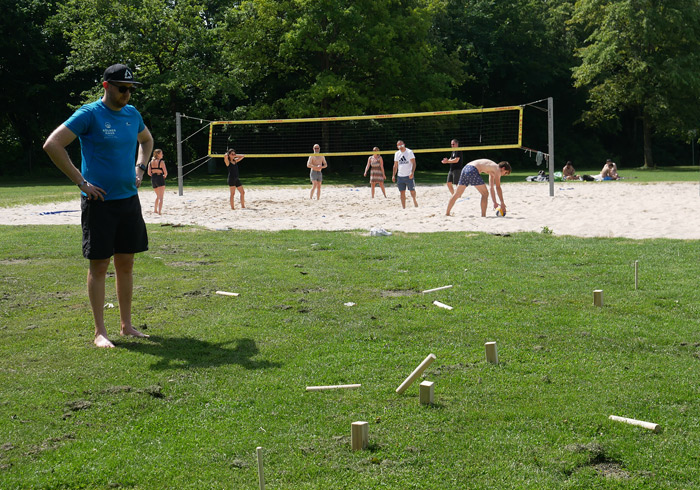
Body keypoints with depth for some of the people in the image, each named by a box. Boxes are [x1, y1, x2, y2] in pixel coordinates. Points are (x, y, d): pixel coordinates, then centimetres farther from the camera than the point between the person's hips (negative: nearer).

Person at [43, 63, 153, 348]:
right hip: (99, 201, -6)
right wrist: (81, 182, -16)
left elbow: (146, 140, 31)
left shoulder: (132, 114, 10)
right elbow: (52, 145, -16)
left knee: (126, 263, 11)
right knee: (99, 265, -1)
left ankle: (126, 325, 21)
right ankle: (100, 332, 6)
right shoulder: (89, 114, -10)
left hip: (129, 199, 6)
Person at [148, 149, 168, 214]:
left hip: (153, 179, 6)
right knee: (161, 197, -4)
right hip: (160, 178, -6)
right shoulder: (161, 161, -9)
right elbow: (165, 172, -11)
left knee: (158, 196, 24)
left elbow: (149, 173, 3)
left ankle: (155, 209, 26)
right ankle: (159, 211, -14)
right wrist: (164, 176, 9)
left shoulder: (150, 162, 7)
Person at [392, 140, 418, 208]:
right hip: (400, 176, 4)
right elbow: (395, 165, 16)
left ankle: (414, 200, 30)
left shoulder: (409, 152, -4)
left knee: (412, 191, 0)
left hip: (409, 176, -3)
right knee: (402, 192, 2)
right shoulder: (397, 154, 10)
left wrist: (412, 172, -23)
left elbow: (413, 163, -9)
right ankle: (404, 208, 6)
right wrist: (393, 175, 8)